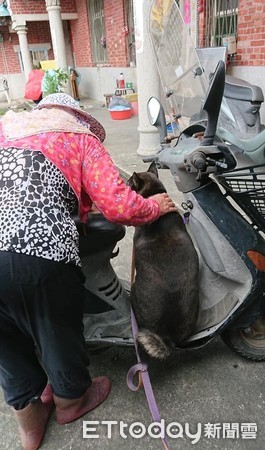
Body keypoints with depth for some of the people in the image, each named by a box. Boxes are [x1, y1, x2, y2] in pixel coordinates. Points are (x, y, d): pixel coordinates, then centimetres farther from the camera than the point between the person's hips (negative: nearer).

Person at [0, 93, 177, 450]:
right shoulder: (81, 138, 11)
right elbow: (118, 206, -1)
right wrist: (155, 206, 19)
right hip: (40, 256, -4)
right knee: (59, 333, 23)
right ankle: (71, 400, 53)